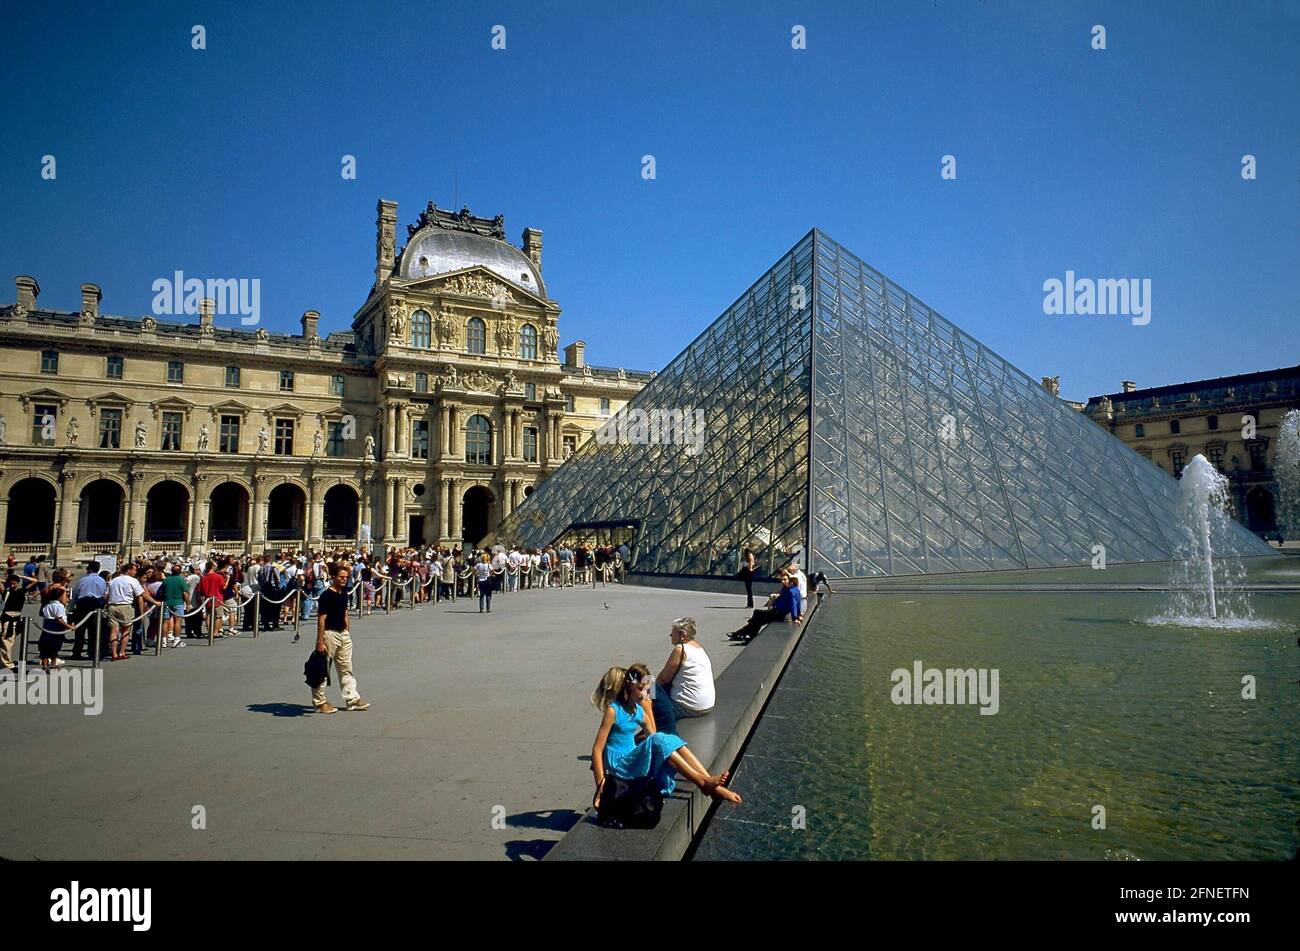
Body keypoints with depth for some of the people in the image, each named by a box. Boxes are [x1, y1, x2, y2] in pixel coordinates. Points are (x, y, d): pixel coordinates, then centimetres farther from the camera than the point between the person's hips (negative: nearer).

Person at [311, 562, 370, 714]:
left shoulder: (344, 593, 8)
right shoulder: (326, 595, -16)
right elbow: (321, 619, -17)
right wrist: (320, 641, -19)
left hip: (343, 634, 8)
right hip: (329, 634, -8)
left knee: (346, 669, 12)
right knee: (322, 670, 3)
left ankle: (352, 699, 17)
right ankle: (319, 702, 13)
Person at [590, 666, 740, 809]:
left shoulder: (639, 711, 8)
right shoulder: (613, 711, -13)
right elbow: (597, 749, -16)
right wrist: (600, 784, -20)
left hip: (635, 762, 7)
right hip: (619, 765, -7)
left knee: (671, 740, -13)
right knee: (658, 740, -27)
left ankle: (716, 788, -21)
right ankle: (702, 782, -27)